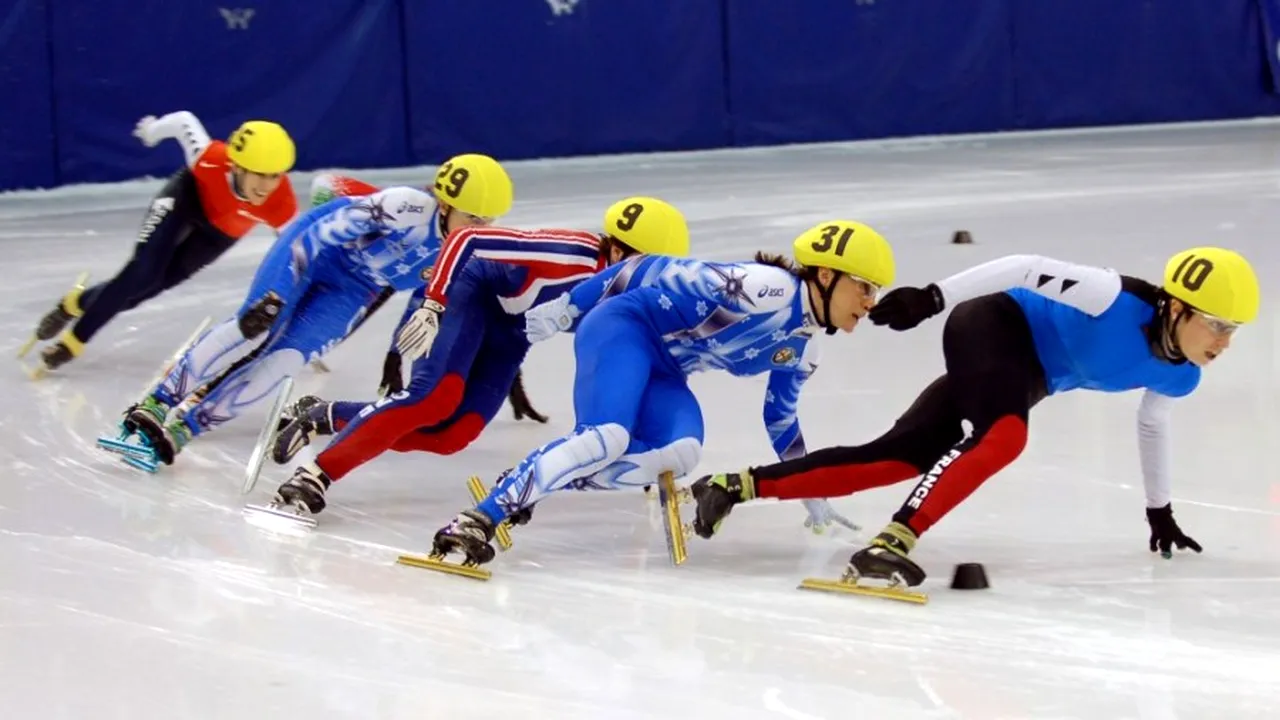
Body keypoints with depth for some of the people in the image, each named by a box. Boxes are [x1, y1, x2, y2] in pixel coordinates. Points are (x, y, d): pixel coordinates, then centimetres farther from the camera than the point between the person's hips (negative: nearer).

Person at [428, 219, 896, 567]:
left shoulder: (801, 350, 11)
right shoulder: (766, 288, -19)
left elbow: (782, 421, 28)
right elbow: (661, 274, -17)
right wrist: (568, 307, -14)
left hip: (661, 370, 9)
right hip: (624, 328, -9)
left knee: (679, 455, -20)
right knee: (607, 437, -32)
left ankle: (528, 483, -15)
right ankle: (480, 519, -31)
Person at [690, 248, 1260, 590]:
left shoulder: (1178, 375, -4)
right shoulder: (1119, 300, -28)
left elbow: (1152, 426, 17)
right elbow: (1030, 270, -24)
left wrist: (1159, 511, 27)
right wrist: (934, 297, -28)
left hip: (1023, 376, 8)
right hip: (992, 329, -8)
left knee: (897, 461, 2)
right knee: (1004, 436, -36)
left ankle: (738, 486, 6)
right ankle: (892, 544, -43)